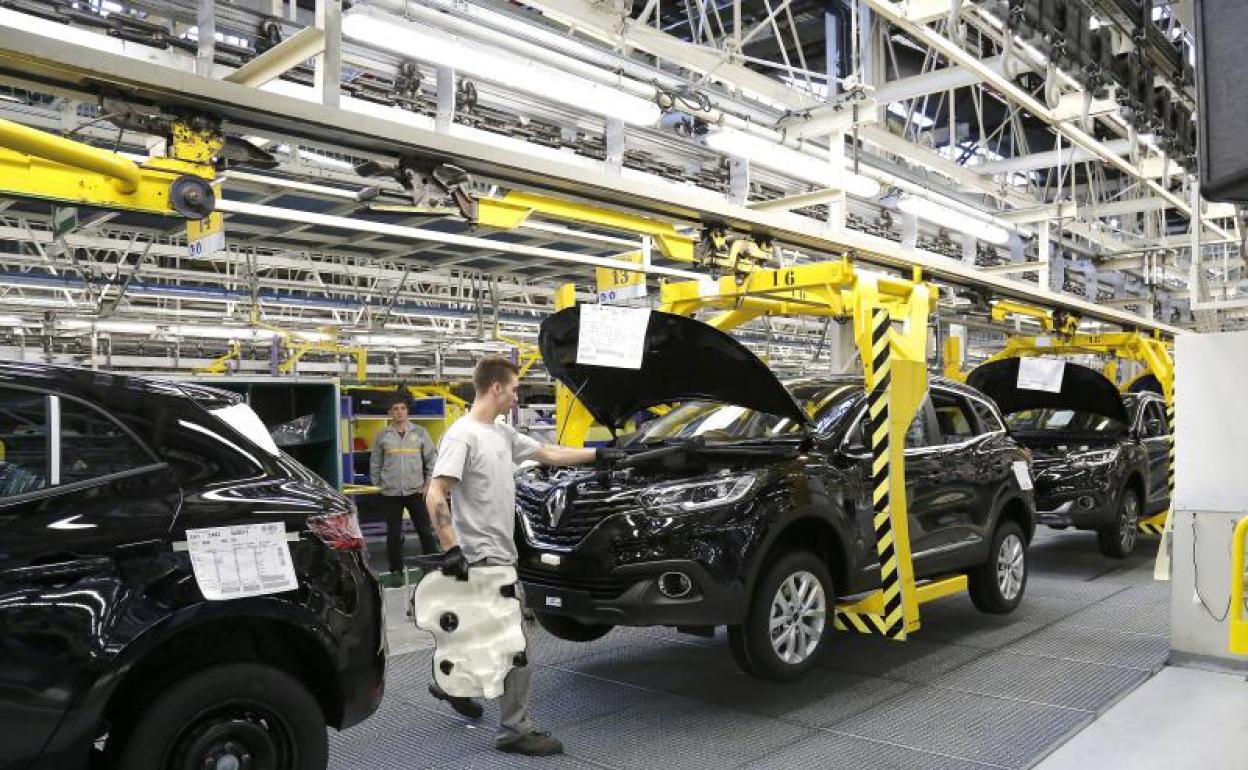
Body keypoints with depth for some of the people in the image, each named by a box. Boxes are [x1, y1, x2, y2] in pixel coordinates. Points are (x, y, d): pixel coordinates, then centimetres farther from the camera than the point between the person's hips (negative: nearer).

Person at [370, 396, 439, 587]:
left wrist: (428, 484, 0)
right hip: (390, 493, 0)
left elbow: (432, 460, 5)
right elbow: (375, 465, 9)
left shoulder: (420, 433, 2)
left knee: (426, 531, 3)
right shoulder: (382, 436, 3)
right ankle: (396, 571, 18)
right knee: (393, 534, 6)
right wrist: (378, 486, 4)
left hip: (415, 491, 0)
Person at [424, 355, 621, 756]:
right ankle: (514, 731, 5)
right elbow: (435, 495, -23)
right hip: (484, 557, -10)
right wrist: (451, 548, -30)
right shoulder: (462, 436, -17)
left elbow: (549, 454, 22)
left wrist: (598, 455, 24)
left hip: (501, 554, 10)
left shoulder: (504, 434, 12)